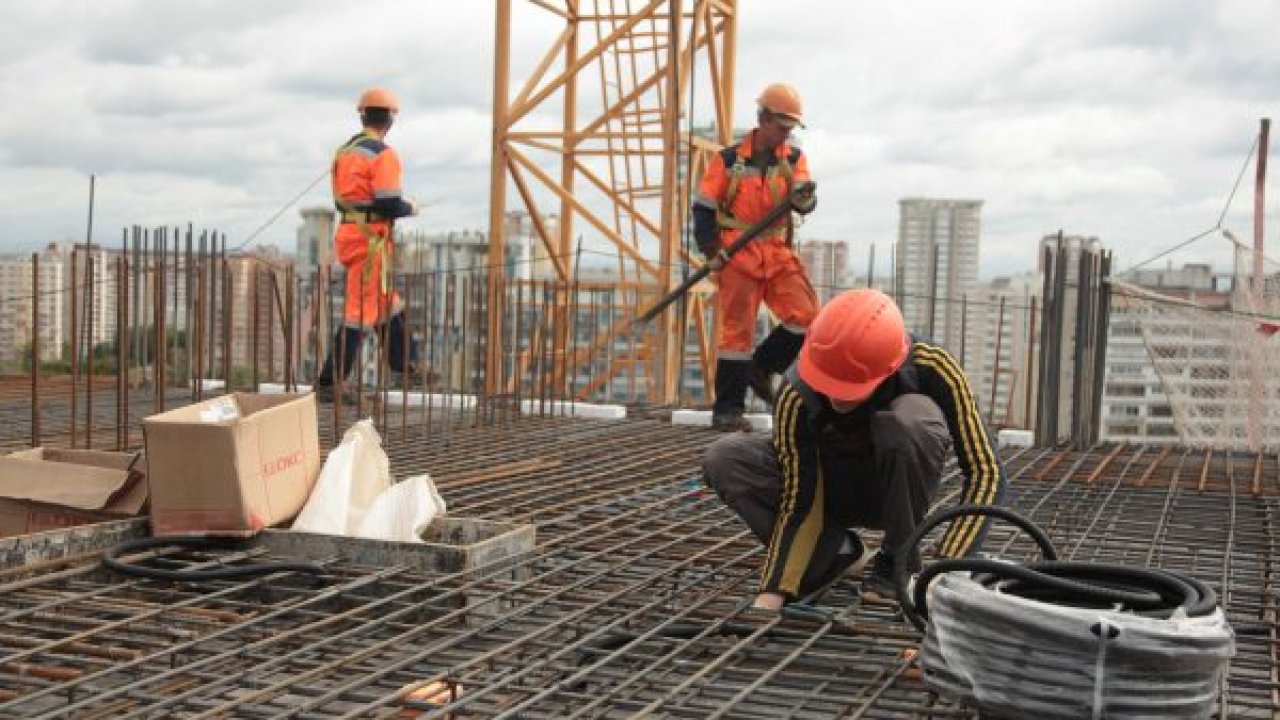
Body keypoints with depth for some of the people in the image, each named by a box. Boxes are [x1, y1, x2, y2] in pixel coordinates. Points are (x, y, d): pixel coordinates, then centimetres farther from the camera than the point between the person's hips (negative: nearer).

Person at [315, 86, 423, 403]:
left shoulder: (344, 151, 11)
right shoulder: (383, 154, -15)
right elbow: (389, 204, -21)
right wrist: (410, 207, 0)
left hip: (347, 232, 9)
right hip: (370, 239, -9)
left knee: (387, 302, 21)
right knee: (361, 310, -5)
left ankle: (406, 364, 33)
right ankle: (328, 383, -4)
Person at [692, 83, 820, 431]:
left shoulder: (794, 159, 6)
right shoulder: (729, 160, -3)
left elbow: (804, 204, -6)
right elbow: (703, 207, 1)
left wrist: (804, 197, -30)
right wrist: (712, 252, -7)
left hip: (778, 254, 4)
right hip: (737, 255, -3)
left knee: (806, 316, -11)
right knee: (737, 331, -2)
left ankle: (761, 368, 13)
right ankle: (727, 410, 7)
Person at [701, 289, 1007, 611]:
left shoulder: (929, 366, -31)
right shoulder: (797, 392, -30)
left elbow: (985, 471, -27)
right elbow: (799, 503, -23)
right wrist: (772, 593, -32)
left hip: (900, 487, -1)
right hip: (827, 485, 1)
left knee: (912, 419, -37)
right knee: (723, 460, -26)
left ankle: (897, 567, -15)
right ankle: (831, 549, -7)